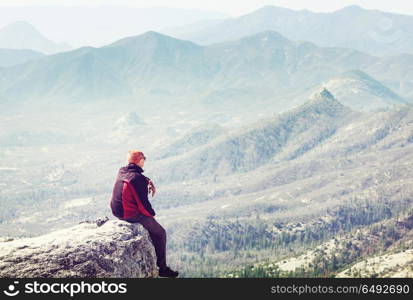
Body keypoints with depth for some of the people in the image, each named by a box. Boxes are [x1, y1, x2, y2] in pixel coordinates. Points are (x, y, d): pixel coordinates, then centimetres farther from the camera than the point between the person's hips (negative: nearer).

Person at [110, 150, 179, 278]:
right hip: (132, 214, -9)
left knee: (151, 225, 32)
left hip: (118, 212, 9)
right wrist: (152, 213, -1)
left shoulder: (121, 172, 4)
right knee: (160, 233, 5)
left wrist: (149, 182, 6)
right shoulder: (138, 178, -22)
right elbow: (143, 202, -19)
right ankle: (162, 268, 9)